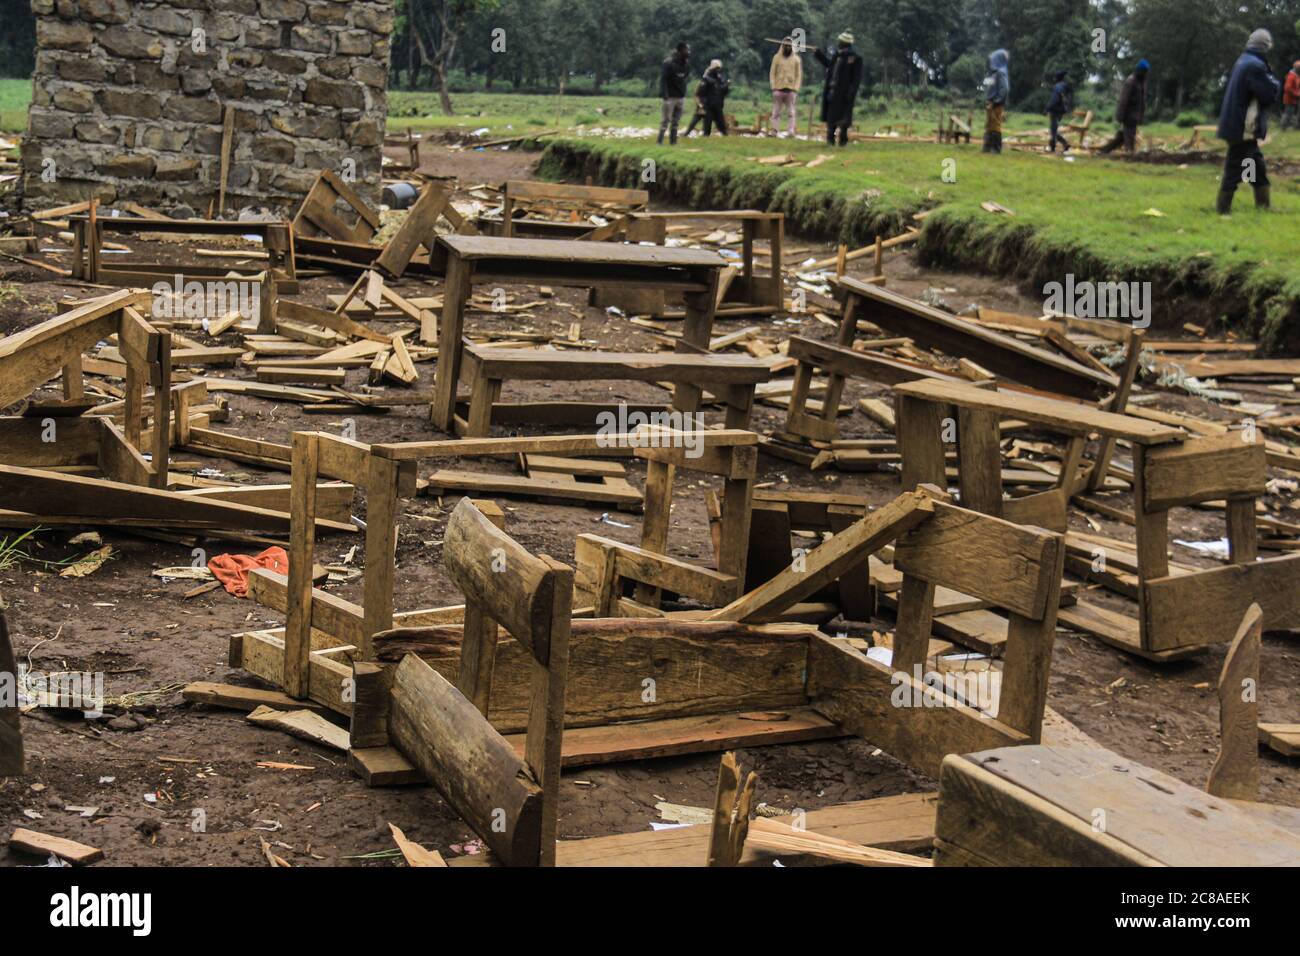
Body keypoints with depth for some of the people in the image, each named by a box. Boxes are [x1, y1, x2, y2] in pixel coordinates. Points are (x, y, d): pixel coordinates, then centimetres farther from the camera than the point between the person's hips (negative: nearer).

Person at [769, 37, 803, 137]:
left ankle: (791, 132, -7)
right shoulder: (777, 58, 7)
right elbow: (772, 73, 7)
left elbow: (799, 75, 6)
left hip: (791, 90, 0)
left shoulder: (796, 59, 7)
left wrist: (796, 89, -5)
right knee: (776, 112, 0)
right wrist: (773, 87, -4)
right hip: (778, 89, 0)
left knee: (792, 112, -5)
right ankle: (773, 131, 1)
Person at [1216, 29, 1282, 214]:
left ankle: (1264, 206, 22)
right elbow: (1270, 95, -18)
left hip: (1238, 125, 10)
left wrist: (1268, 80, 6)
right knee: (1235, 170, -4)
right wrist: (1275, 83, 2)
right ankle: (1223, 211, 0)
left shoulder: (1243, 61, 12)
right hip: (1243, 128, -10)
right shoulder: (1255, 66, -19)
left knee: (1257, 165, 16)